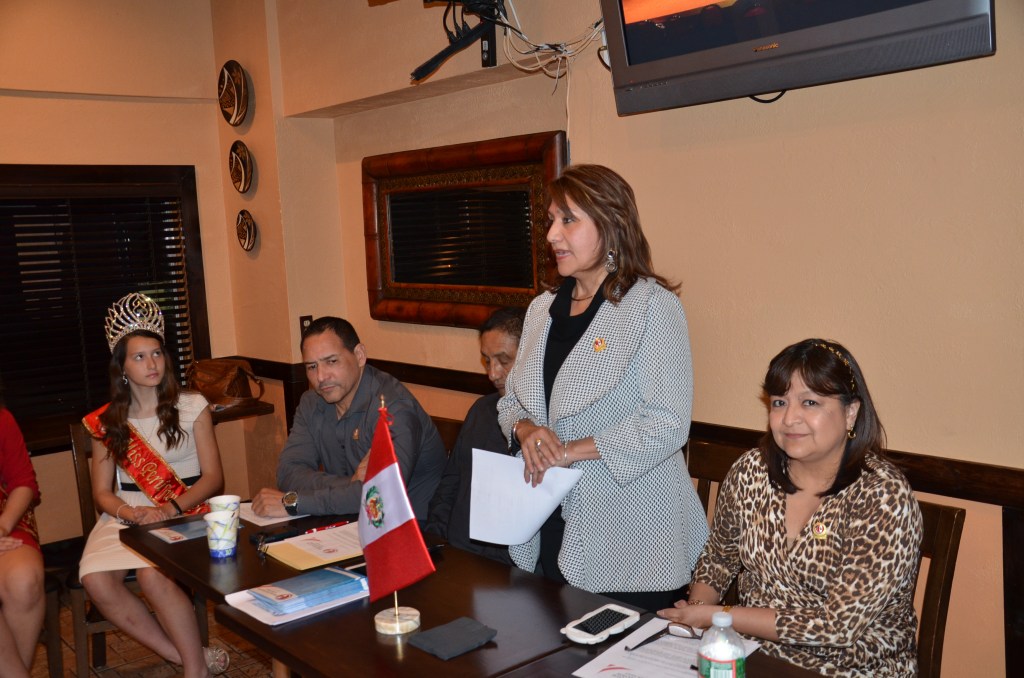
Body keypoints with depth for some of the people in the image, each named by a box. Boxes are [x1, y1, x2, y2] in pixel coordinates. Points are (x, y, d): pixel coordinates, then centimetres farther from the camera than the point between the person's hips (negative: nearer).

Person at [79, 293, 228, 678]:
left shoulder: (192, 407, 3)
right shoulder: (106, 422, 10)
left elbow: (213, 477, 0)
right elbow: (102, 492, 8)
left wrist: (170, 509, -16)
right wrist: (127, 512, -15)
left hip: (184, 515, -3)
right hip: (126, 517, 3)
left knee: (152, 575, -32)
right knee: (95, 581, -25)